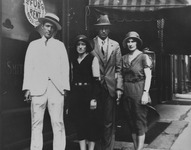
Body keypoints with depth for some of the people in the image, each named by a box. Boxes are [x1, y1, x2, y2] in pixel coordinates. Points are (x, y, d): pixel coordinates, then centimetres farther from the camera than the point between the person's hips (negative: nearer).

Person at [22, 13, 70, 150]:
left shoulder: (60, 45, 17)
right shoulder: (33, 45, 18)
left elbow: (65, 67, 10)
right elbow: (28, 67, 12)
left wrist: (65, 87, -1)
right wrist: (27, 87, 1)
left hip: (56, 87, 0)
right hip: (38, 87, 1)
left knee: (58, 122, -6)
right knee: (36, 123, -2)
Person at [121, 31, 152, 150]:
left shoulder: (143, 57, -4)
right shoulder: (124, 58, 11)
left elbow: (148, 76, -8)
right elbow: (122, 76, 13)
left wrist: (145, 93, -16)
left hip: (139, 92, -5)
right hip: (127, 93, 6)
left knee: (140, 122, -1)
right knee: (132, 122, 11)